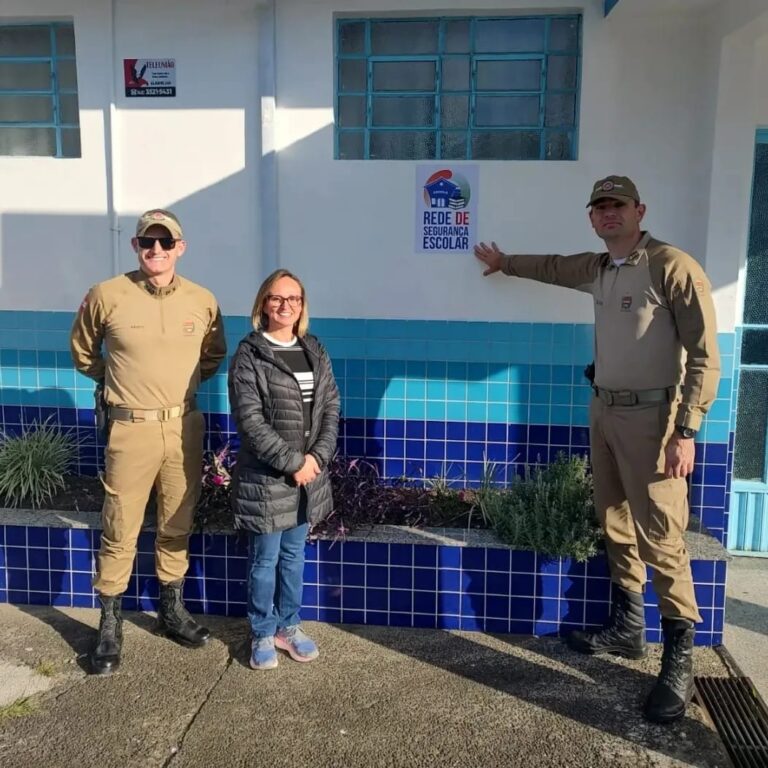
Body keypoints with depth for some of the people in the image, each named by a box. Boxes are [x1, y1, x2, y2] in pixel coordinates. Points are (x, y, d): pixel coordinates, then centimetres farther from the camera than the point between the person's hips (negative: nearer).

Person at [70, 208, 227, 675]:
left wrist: (182, 383, 10)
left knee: (177, 527, 15)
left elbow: (215, 355, 18)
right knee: (120, 531, 4)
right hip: (131, 429, -2)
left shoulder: (203, 301, 1)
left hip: (185, 427, 3)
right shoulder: (106, 296, -6)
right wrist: (120, 381, 8)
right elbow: (82, 352, 10)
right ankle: (110, 625, 21)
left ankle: (172, 610, 33)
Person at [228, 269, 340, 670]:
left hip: (309, 474, 5)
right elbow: (250, 421, -15)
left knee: (293, 555, 17)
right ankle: (263, 633, 24)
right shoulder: (248, 356, -9)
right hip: (266, 477, -5)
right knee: (265, 559, 7)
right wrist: (292, 462, -17)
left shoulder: (315, 352, 8)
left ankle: (288, 626, 32)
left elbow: (331, 408, 6)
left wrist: (317, 458, -8)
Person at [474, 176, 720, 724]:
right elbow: (555, 267, 35)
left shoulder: (672, 267, -12)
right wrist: (505, 262, 48)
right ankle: (629, 629, 29)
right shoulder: (598, 269, 11)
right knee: (616, 528, 15)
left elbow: (704, 355, -15)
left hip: (651, 416, -8)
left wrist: (686, 431, -21)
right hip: (604, 411, 8)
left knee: (661, 540, -8)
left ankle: (679, 660, 2)